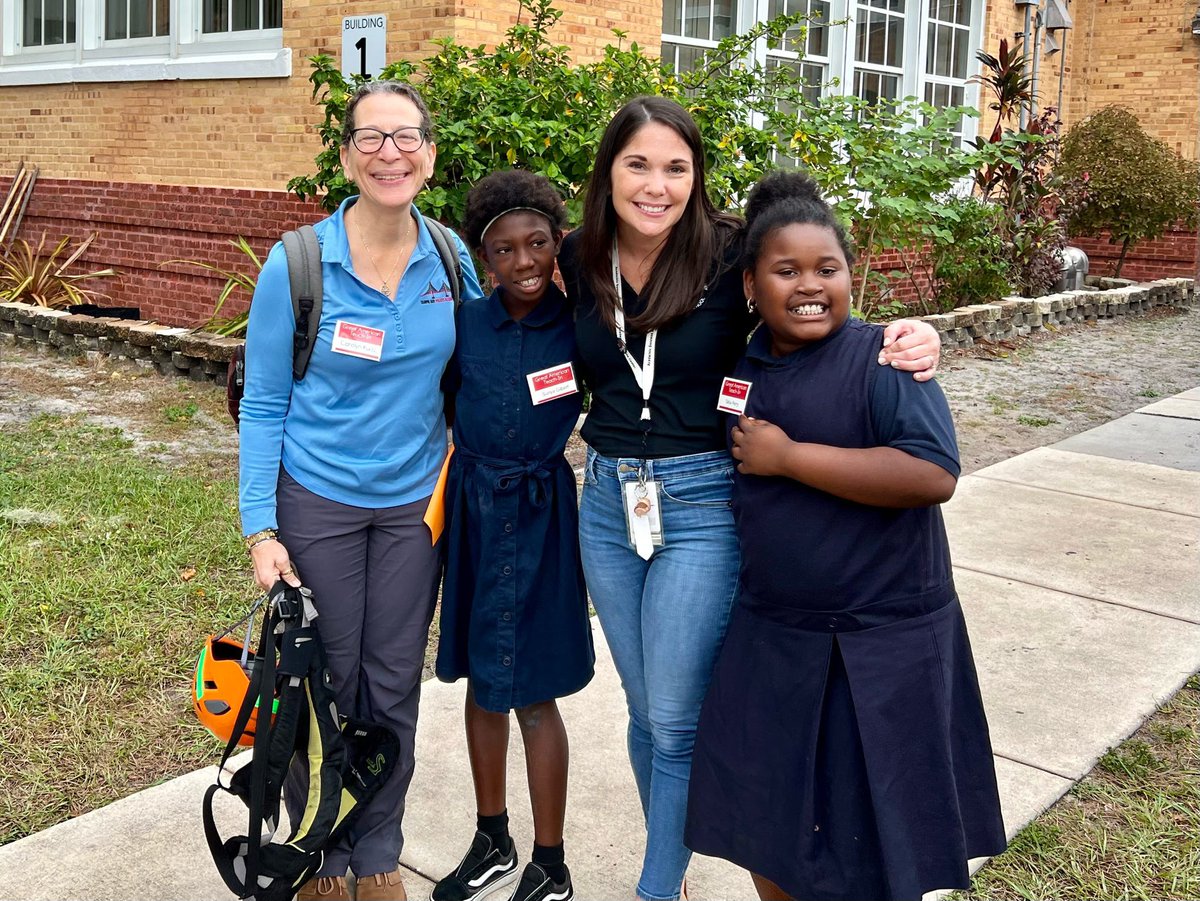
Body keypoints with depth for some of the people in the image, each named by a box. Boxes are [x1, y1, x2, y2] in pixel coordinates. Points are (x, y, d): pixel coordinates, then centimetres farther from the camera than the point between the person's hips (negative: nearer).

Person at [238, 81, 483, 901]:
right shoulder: (296, 264, -12)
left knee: (394, 686, 12)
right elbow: (263, 405, -7)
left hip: (415, 502, 3)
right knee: (323, 684, 9)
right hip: (317, 502, -2)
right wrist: (261, 529, -14)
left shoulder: (451, 259, -4)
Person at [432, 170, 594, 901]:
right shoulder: (464, 324, -2)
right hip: (471, 509, 4)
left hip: (540, 516, -4)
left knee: (532, 693, 2)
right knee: (481, 681, 15)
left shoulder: (580, 324, -9)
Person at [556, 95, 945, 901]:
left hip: (701, 502, -4)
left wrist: (908, 341, -21)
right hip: (607, 501, 5)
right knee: (645, 712, 16)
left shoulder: (729, 253, -12)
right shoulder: (581, 260, 1)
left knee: (677, 721, 1)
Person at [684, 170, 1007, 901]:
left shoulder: (882, 357, -14)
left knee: (879, 829, 12)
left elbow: (934, 474, -28)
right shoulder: (740, 369, 3)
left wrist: (790, 457, -24)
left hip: (886, 640, -5)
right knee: (767, 816, 17)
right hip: (772, 634, 5)